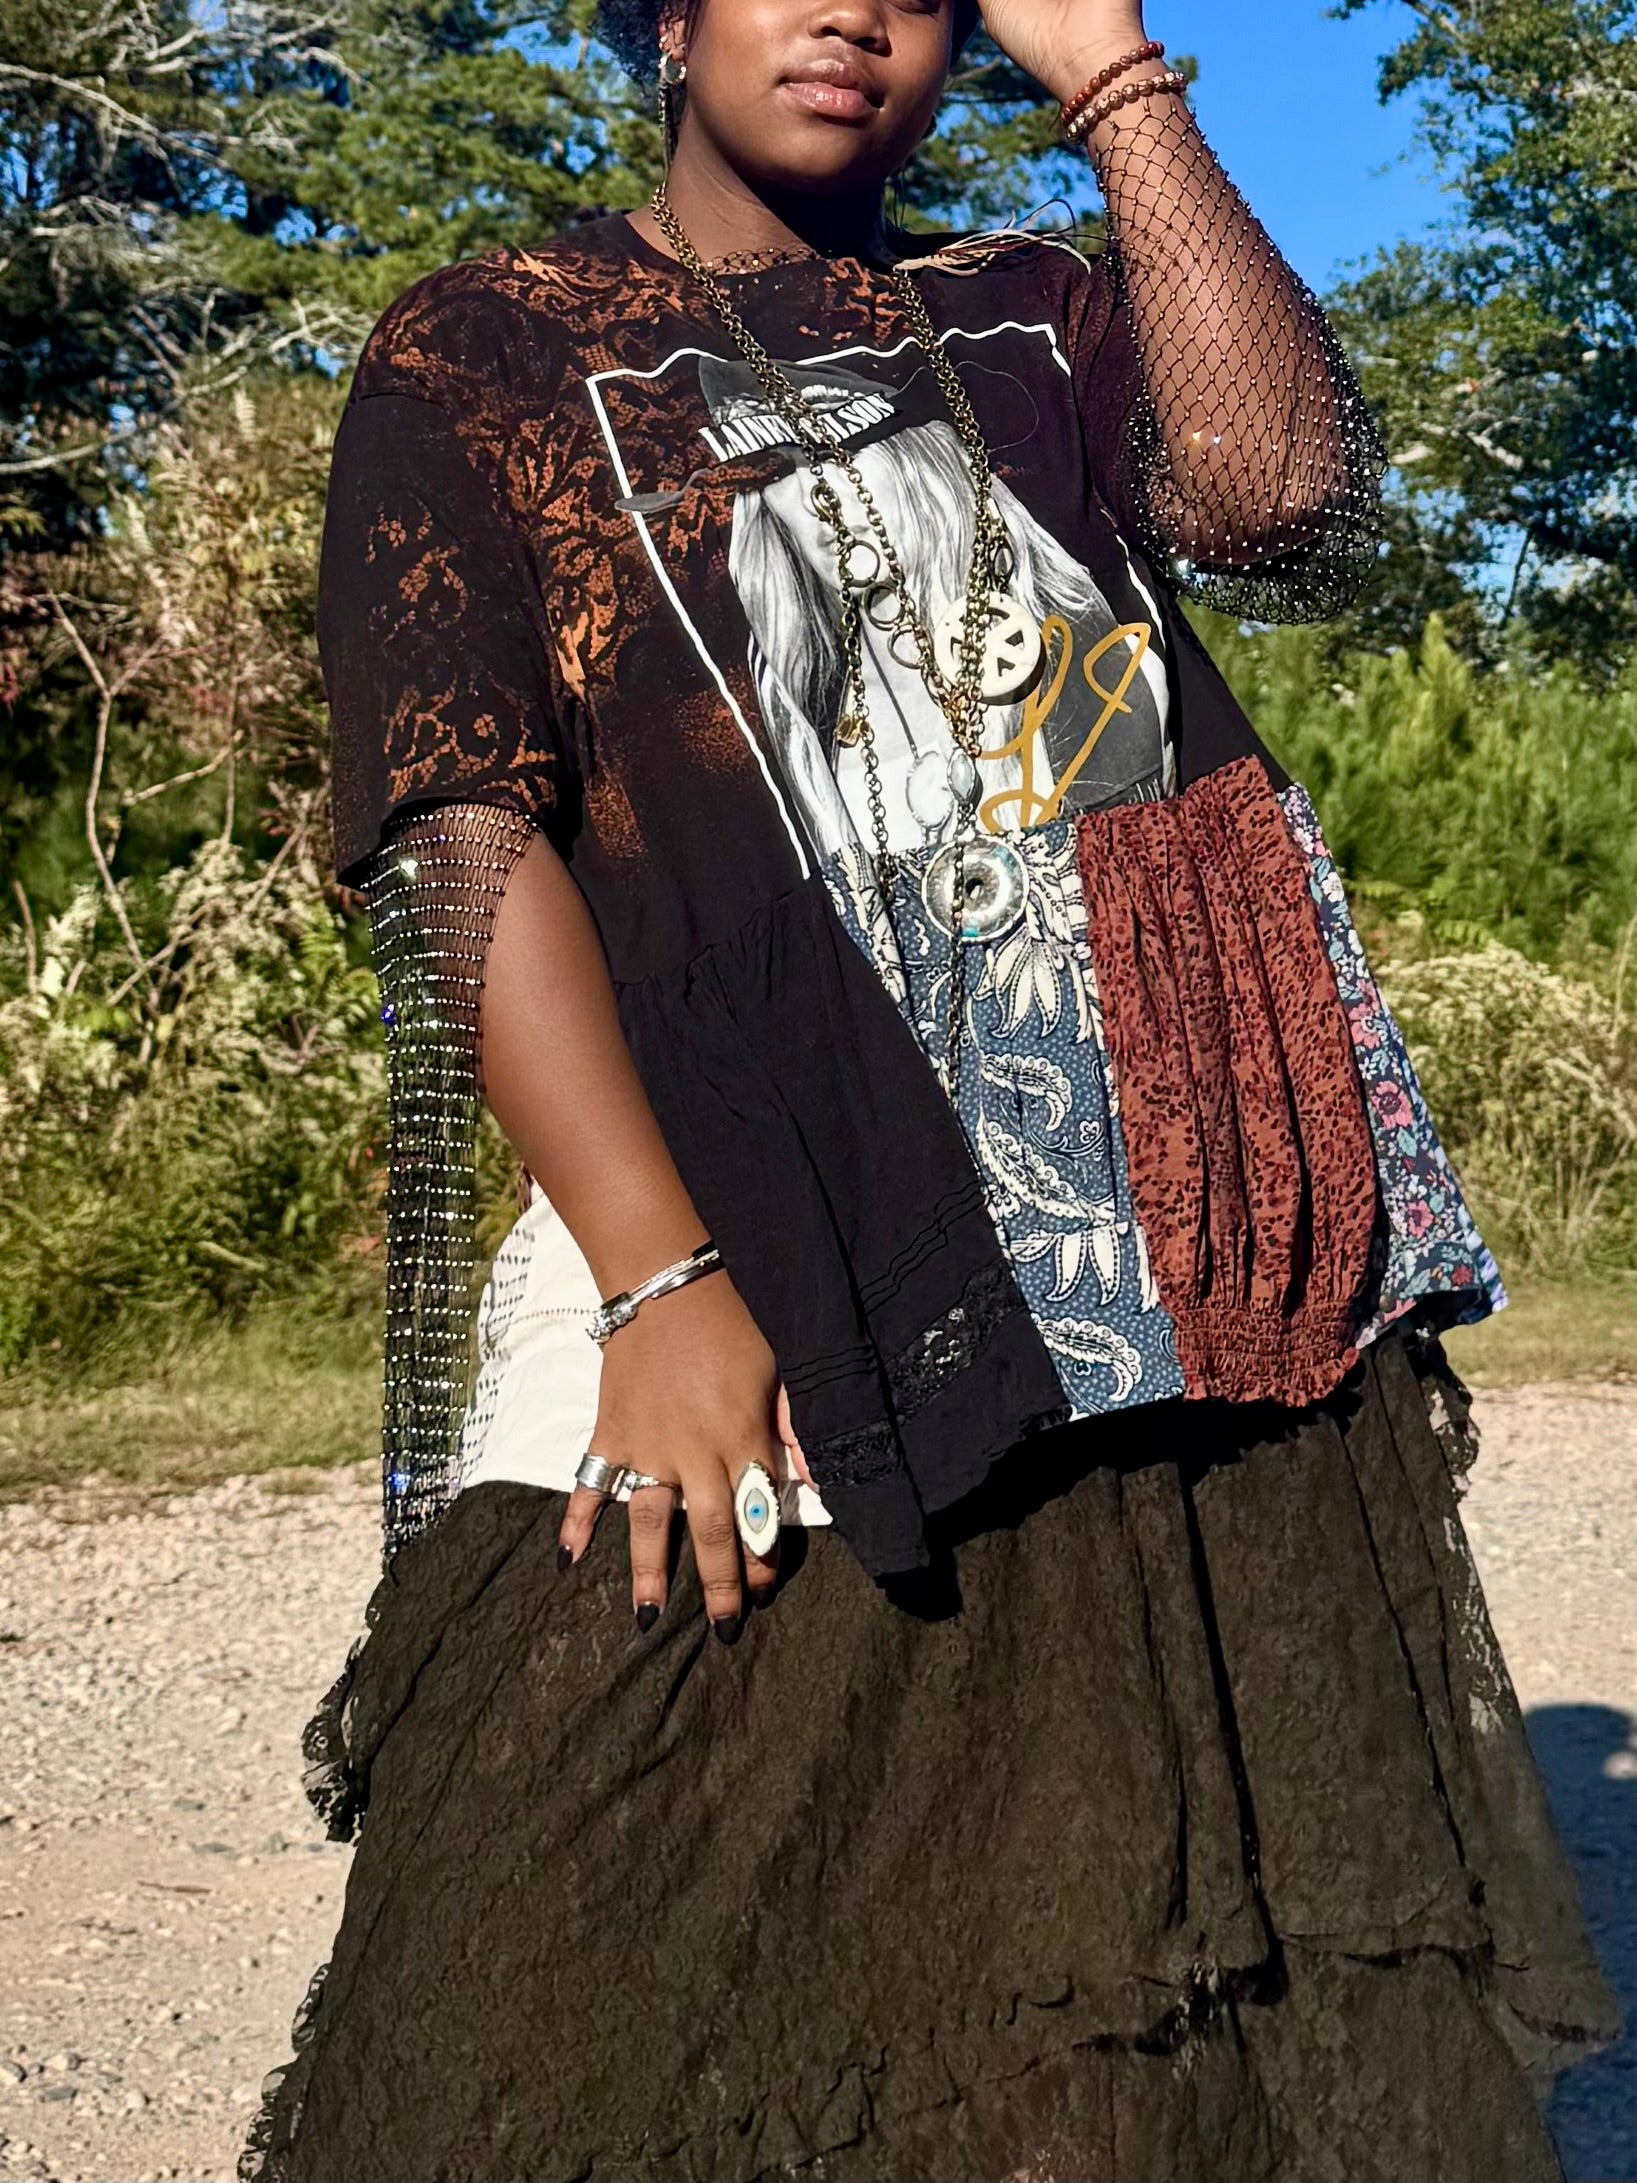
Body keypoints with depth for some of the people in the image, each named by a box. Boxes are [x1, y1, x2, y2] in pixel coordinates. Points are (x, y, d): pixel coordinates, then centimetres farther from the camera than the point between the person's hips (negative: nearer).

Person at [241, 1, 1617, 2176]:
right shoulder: (485, 357, 8)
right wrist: (664, 1280, -17)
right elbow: (467, 840, -5)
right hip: (739, 1271, -3)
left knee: (1191, 2008, 6)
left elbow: (1283, 499, -3)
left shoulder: (1037, 322, 19)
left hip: (1175, 1295, 4)